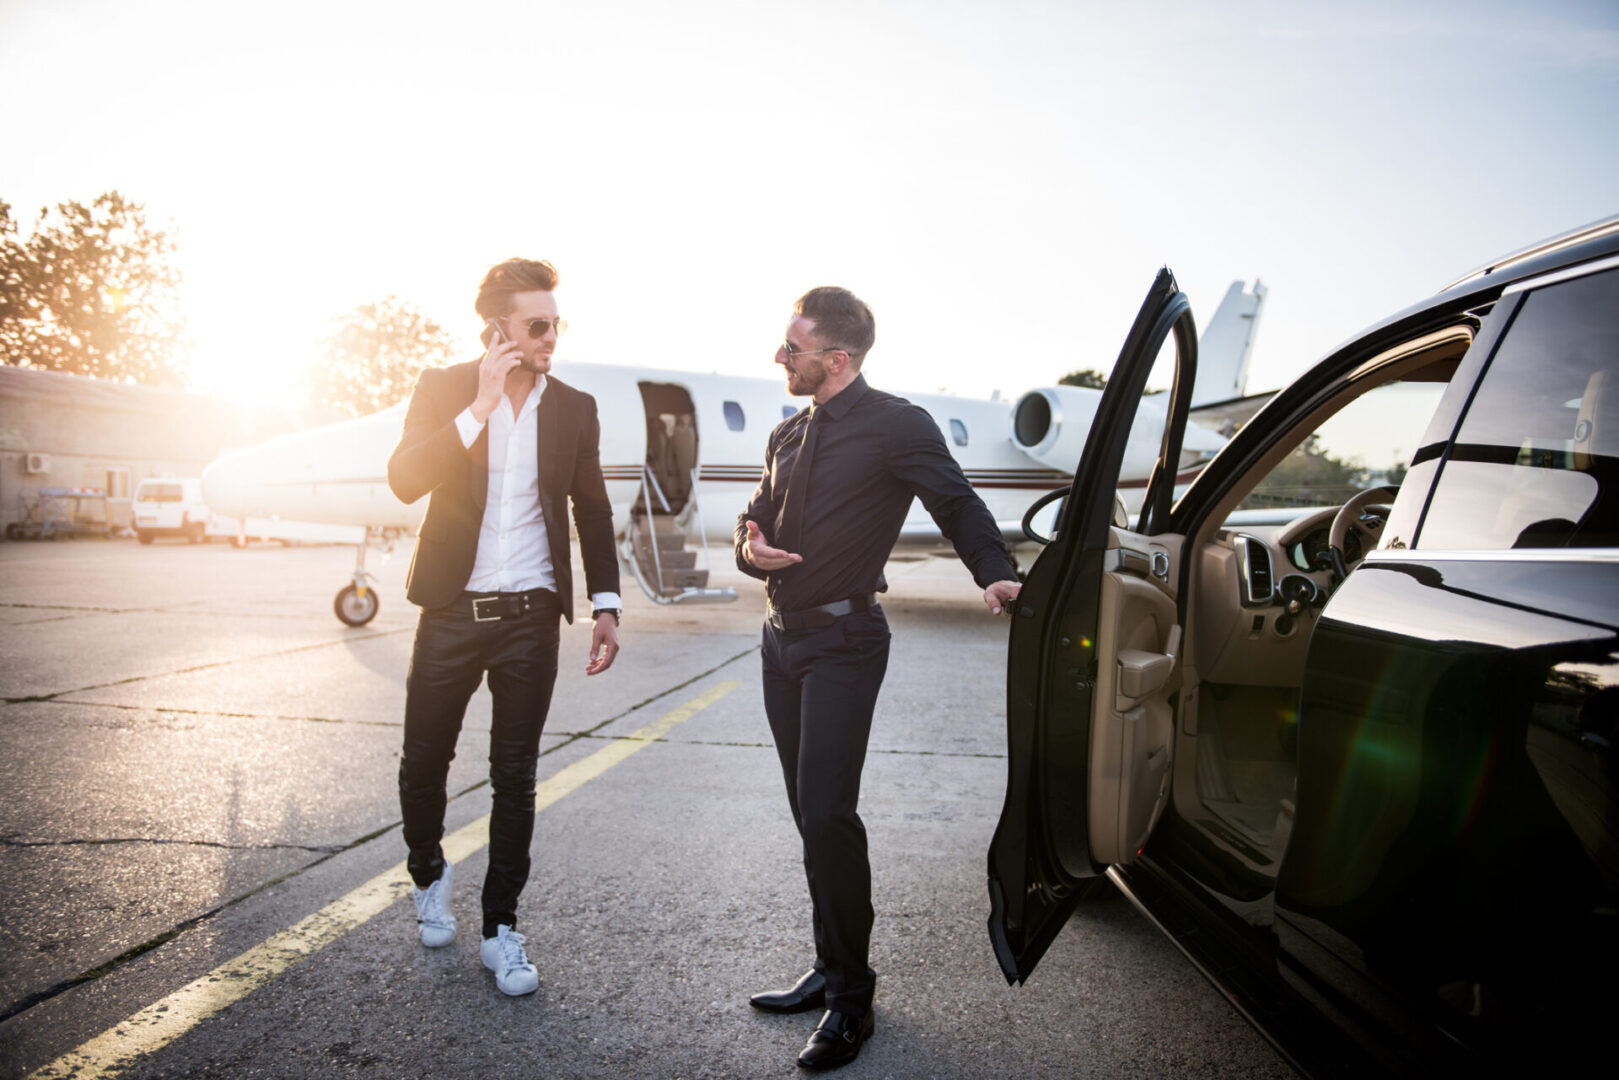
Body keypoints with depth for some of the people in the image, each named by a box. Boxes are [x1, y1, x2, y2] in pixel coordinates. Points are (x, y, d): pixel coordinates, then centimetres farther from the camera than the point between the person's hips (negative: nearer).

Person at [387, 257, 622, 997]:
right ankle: (429, 873, 40)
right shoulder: (443, 390, 0)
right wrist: (479, 407, -20)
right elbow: (406, 480, -13)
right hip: (452, 611, 0)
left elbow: (593, 512, 8)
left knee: (515, 776, 6)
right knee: (424, 762, 10)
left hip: (532, 617, 1)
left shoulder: (575, 408, 4)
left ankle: (501, 927, 21)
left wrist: (605, 605, 0)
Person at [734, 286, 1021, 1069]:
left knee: (826, 813, -11)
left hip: (843, 643, -7)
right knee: (811, 817, 13)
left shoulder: (895, 425, -7)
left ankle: (850, 997, 5)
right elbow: (756, 519, 17)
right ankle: (832, 970, 26)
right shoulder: (789, 435, 14)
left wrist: (996, 576, -23)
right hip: (784, 637, 8)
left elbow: (957, 504, -6)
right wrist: (752, 549, -8)